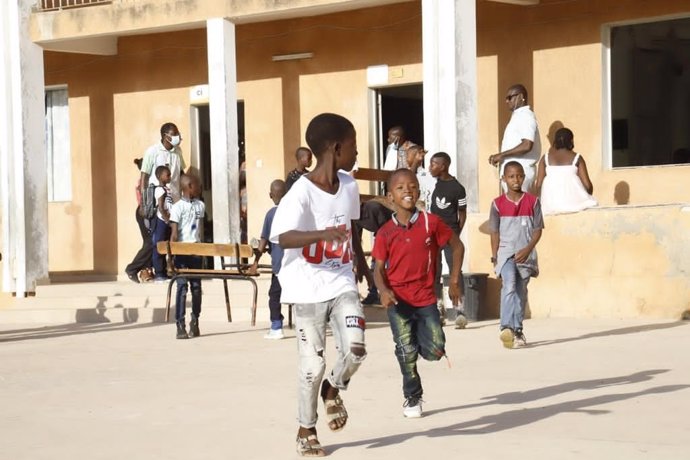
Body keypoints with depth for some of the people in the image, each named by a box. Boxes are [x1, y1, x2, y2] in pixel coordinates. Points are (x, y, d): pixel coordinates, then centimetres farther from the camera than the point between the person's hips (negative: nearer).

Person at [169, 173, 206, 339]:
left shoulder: (200, 206, 10)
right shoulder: (178, 207, -8)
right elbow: (174, 233, -10)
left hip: (196, 251, 5)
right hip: (182, 252, -5)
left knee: (196, 287, 7)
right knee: (182, 287, -7)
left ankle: (195, 323, 18)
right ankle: (180, 327, -6)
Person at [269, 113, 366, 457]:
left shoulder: (349, 186, 2)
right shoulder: (302, 193, -18)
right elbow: (283, 237, -31)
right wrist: (322, 234, -46)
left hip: (342, 283, 4)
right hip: (308, 288, -4)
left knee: (355, 346, -15)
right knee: (313, 364, 1)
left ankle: (333, 390, 17)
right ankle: (306, 430, 21)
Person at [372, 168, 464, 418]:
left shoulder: (431, 223, -4)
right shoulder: (386, 232, -3)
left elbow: (457, 245, 8)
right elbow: (379, 267, -2)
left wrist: (454, 280, 6)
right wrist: (383, 290, -22)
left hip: (425, 297, 1)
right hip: (398, 300, -1)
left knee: (435, 351, -5)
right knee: (407, 352, -4)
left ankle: (418, 335, 30)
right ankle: (412, 398, 16)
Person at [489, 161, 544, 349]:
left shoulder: (532, 202, 2)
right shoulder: (498, 204, 2)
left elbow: (537, 230, 2)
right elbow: (495, 233, 6)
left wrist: (527, 249, -12)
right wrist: (495, 258, 1)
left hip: (525, 254, 1)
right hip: (506, 253, -1)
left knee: (521, 293, 7)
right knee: (509, 286, -21)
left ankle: (518, 331, 17)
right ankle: (506, 328, -30)